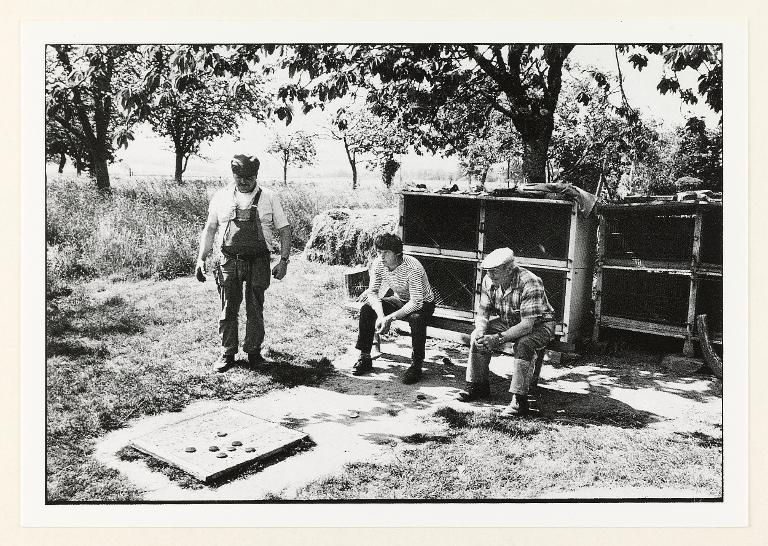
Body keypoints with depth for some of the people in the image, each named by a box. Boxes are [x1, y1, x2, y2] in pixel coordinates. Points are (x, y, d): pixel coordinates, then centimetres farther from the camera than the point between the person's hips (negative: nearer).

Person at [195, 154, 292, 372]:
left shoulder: (269, 198, 4)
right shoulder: (221, 197, 7)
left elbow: (284, 230, 4)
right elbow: (209, 229, 11)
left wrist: (283, 260, -4)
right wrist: (201, 258, 3)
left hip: (258, 261, -1)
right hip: (228, 261, 1)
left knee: (255, 309, 5)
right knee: (228, 309, 4)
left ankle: (253, 351, 20)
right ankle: (227, 354, 16)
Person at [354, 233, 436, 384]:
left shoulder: (412, 268, -33)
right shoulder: (378, 264, -16)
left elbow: (416, 302, -36)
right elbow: (373, 291, -11)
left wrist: (390, 318, -41)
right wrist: (380, 315, -29)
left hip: (423, 303, -6)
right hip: (399, 300, 6)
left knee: (416, 319, -39)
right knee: (367, 310, -14)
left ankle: (416, 365, -21)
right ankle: (365, 358, -3)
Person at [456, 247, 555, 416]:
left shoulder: (529, 283, -33)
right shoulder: (489, 281, -12)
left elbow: (527, 325, -36)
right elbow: (483, 312, -4)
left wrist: (498, 338, -43)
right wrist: (480, 330, -26)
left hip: (539, 325, -7)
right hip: (508, 322, 7)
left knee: (523, 345, -36)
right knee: (477, 337, -9)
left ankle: (519, 400, -28)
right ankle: (478, 386, 6)